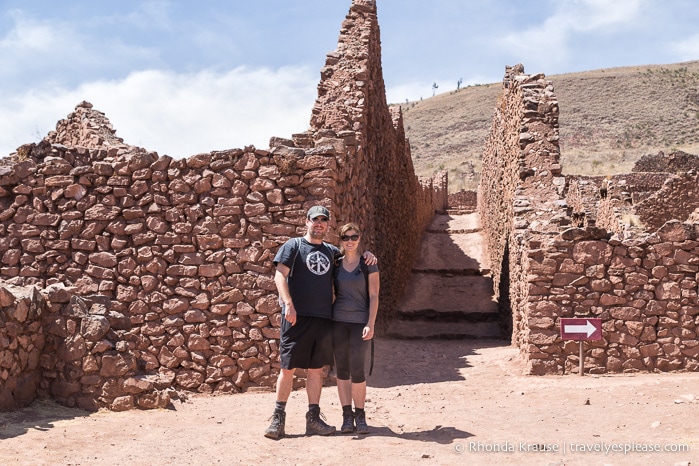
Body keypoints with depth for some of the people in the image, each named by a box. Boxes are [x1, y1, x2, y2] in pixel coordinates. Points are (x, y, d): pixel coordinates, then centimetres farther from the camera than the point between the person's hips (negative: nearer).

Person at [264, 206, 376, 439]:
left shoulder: (332, 251, 17)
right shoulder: (294, 245, 2)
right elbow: (280, 275, -7)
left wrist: (366, 254, 11)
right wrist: (288, 303, -19)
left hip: (323, 317, 5)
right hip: (297, 316, -4)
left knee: (316, 368, 8)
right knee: (288, 367, 0)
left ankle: (313, 418, 16)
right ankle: (278, 417, 10)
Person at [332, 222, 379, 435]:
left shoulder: (368, 265, 1)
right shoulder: (335, 264, 8)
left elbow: (374, 296, -2)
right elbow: (330, 293, 11)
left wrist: (370, 324, -10)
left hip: (360, 322, -2)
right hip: (338, 321, 3)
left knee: (357, 369, -7)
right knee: (342, 369, 3)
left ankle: (360, 416, 7)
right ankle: (347, 416, 11)